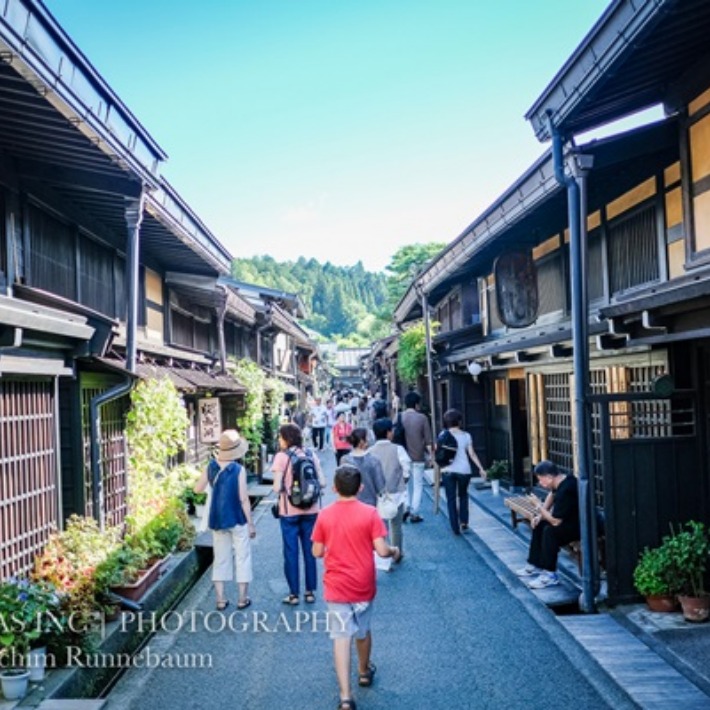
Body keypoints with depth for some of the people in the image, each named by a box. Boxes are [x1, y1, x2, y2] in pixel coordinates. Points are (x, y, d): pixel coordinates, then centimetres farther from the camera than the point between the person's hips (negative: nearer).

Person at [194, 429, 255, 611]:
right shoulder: (239, 470, -16)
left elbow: (197, 489, 4)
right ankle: (243, 598, 13)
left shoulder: (211, 467, -3)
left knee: (220, 559, 13)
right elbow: (243, 499, -14)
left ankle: (220, 599, 15)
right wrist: (251, 524, -7)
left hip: (217, 520, 4)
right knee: (242, 558, 9)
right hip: (237, 520, -4)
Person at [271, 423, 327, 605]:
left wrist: (285, 487, 6)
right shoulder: (311, 455, 1)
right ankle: (310, 592, 21)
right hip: (311, 510, 4)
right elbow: (322, 482, -1)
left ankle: (294, 594, 13)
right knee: (310, 551, 13)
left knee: (291, 552, 7)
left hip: (289, 511, -4)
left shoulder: (281, 457, -11)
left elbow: (277, 487, -15)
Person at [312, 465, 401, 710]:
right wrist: (394, 551, 7)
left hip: (336, 587, -1)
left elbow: (317, 552, -1)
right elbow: (381, 550, -15)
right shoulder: (370, 513, -11)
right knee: (363, 631, 23)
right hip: (363, 586, 1)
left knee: (341, 637, -1)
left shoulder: (325, 515, -7)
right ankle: (364, 672, 44)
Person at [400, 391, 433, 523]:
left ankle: (406, 507, 5)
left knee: (405, 483, 18)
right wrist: (430, 454, 7)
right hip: (418, 457, -2)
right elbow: (428, 440, -7)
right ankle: (414, 514, 9)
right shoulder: (422, 418, -9)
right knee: (418, 485, 8)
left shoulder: (399, 417, -3)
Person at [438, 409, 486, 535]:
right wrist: (481, 468, 5)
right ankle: (464, 521, 15)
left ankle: (456, 527, 5)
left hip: (448, 471, -1)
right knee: (463, 496, 22)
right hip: (464, 470, 1)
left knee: (451, 499, 6)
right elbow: (472, 454, -1)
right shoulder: (466, 435, 1)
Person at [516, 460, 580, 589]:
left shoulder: (565, 491, -30)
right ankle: (535, 565, 18)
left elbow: (555, 521, -28)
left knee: (550, 530, -26)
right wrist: (540, 515, 10)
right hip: (571, 518, 11)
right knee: (539, 524, 11)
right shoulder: (560, 482, -1)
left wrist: (538, 506, -15)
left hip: (581, 526, -11)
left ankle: (550, 575, -17)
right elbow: (552, 495, 21)